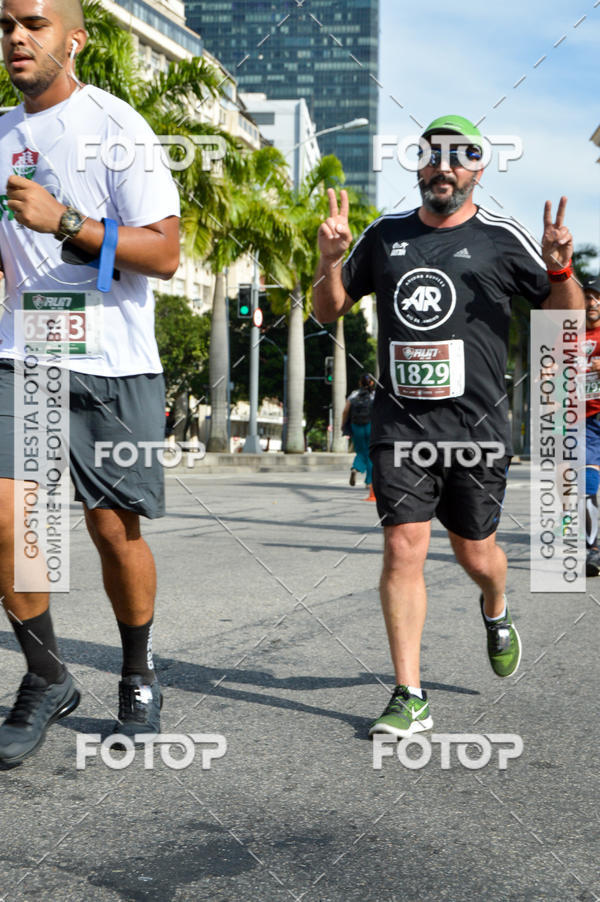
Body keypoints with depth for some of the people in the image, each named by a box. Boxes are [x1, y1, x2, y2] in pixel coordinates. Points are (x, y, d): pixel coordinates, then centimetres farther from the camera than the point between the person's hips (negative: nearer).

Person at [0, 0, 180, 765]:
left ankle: (138, 675, 25)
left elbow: (164, 252, -12)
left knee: (114, 529, 1)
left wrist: (63, 220, -20)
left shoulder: (113, 126, -5)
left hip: (112, 364, -4)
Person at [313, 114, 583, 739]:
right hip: (400, 423, 1)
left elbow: (567, 314, 5)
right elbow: (328, 312, 17)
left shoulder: (500, 239, 3)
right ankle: (409, 699, -1)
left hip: (475, 424, -1)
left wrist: (559, 269, -15)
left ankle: (496, 612, 46)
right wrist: (330, 260, -3)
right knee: (403, 550, -7)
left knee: (475, 553, 9)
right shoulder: (386, 236, 11)